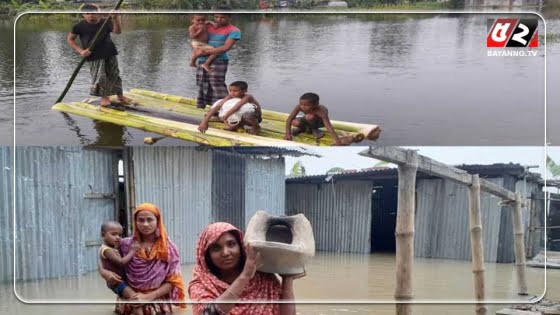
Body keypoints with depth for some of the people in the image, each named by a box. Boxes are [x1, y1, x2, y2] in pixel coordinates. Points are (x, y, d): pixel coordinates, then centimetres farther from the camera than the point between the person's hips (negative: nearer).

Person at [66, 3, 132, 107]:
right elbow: (70, 39, 4)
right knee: (99, 77, -5)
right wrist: (80, 50, -7)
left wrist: (115, 19, -36)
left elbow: (117, 31, -19)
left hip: (110, 53, 2)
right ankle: (104, 97, 14)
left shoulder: (106, 23, -3)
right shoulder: (79, 26, -5)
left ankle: (120, 96, 26)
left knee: (115, 75, 10)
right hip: (94, 56, -2)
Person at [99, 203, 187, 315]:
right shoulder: (126, 244, -1)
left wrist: (148, 297, -17)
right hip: (128, 302, 1)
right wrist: (103, 272, -11)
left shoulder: (169, 248, -4)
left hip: (157, 304, -1)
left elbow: (172, 282, -5)